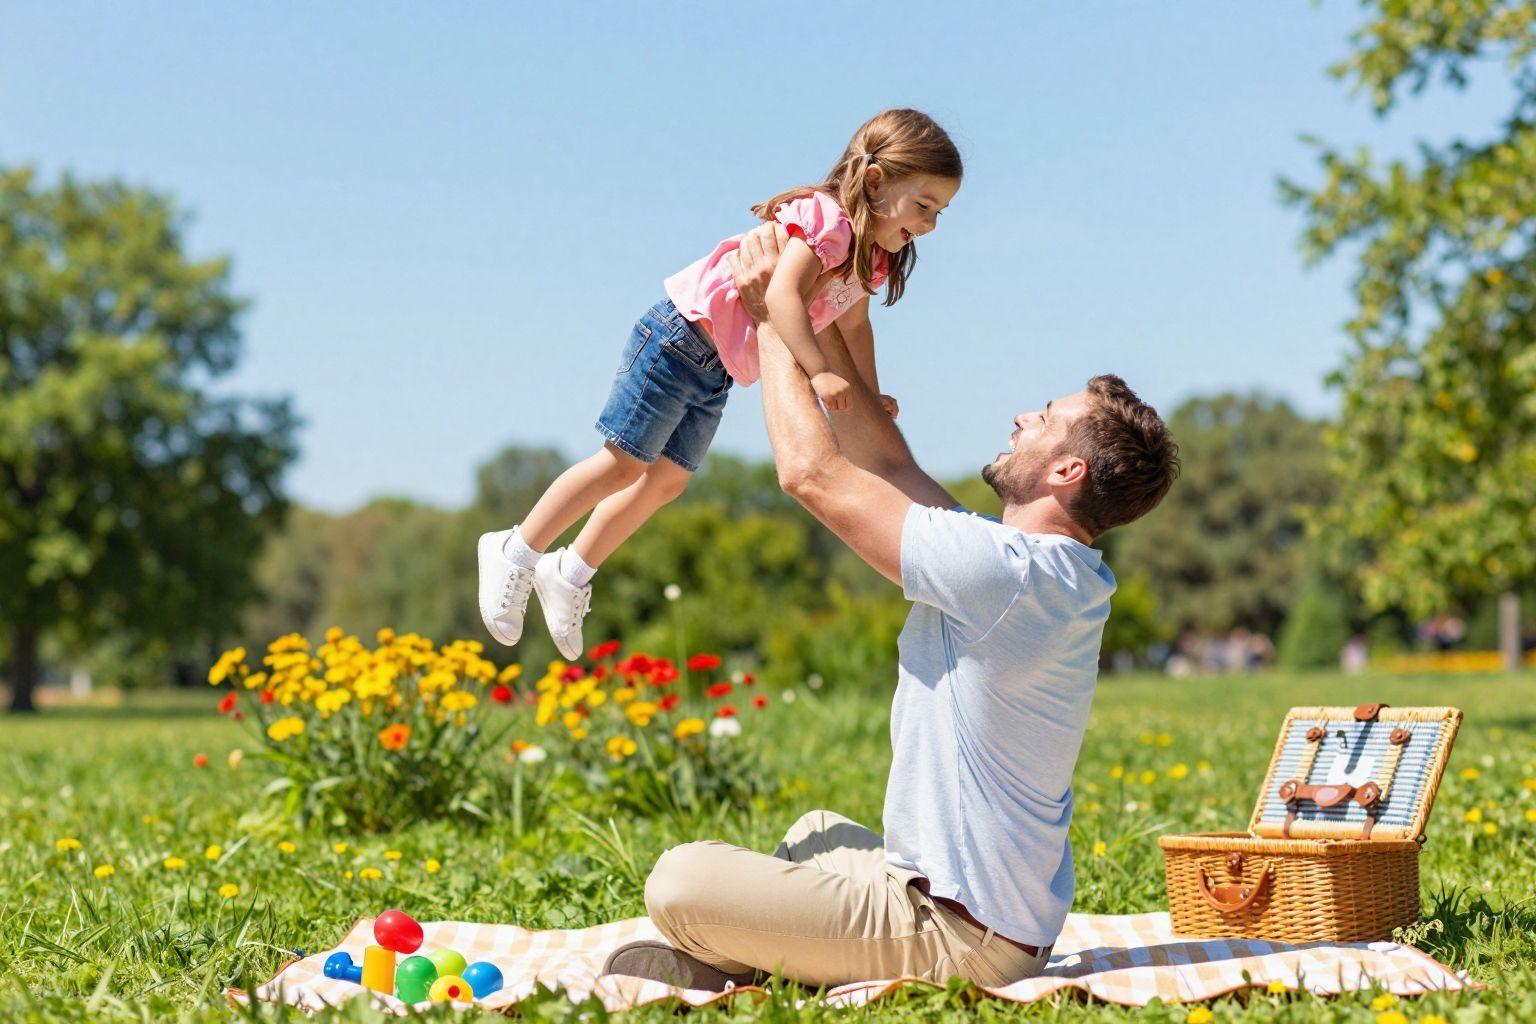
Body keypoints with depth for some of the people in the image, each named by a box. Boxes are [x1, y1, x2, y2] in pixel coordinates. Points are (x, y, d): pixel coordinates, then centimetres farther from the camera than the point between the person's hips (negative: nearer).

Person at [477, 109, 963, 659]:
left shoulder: (872, 255, 6)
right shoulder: (827, 221, -24)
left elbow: (853, 326, 17)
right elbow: (782, 294, -39)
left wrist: (870, 396, 6)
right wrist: (820, 372, -45)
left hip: (718, 370, 9)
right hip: (680, 337, -9)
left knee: (667, 478, 13)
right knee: (624, 464, -4)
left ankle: (570, 574, 27)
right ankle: (516, 552, 10)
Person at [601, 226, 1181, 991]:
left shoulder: (1009, 570, -24)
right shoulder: (1037, 567, 7)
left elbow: (811, 473, -18)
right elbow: (884, 461, 13)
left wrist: (772, 324, -6)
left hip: (957, 936, -10)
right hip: (997, 918, 10)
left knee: (678, 883, -16)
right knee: (817, 832, 35)